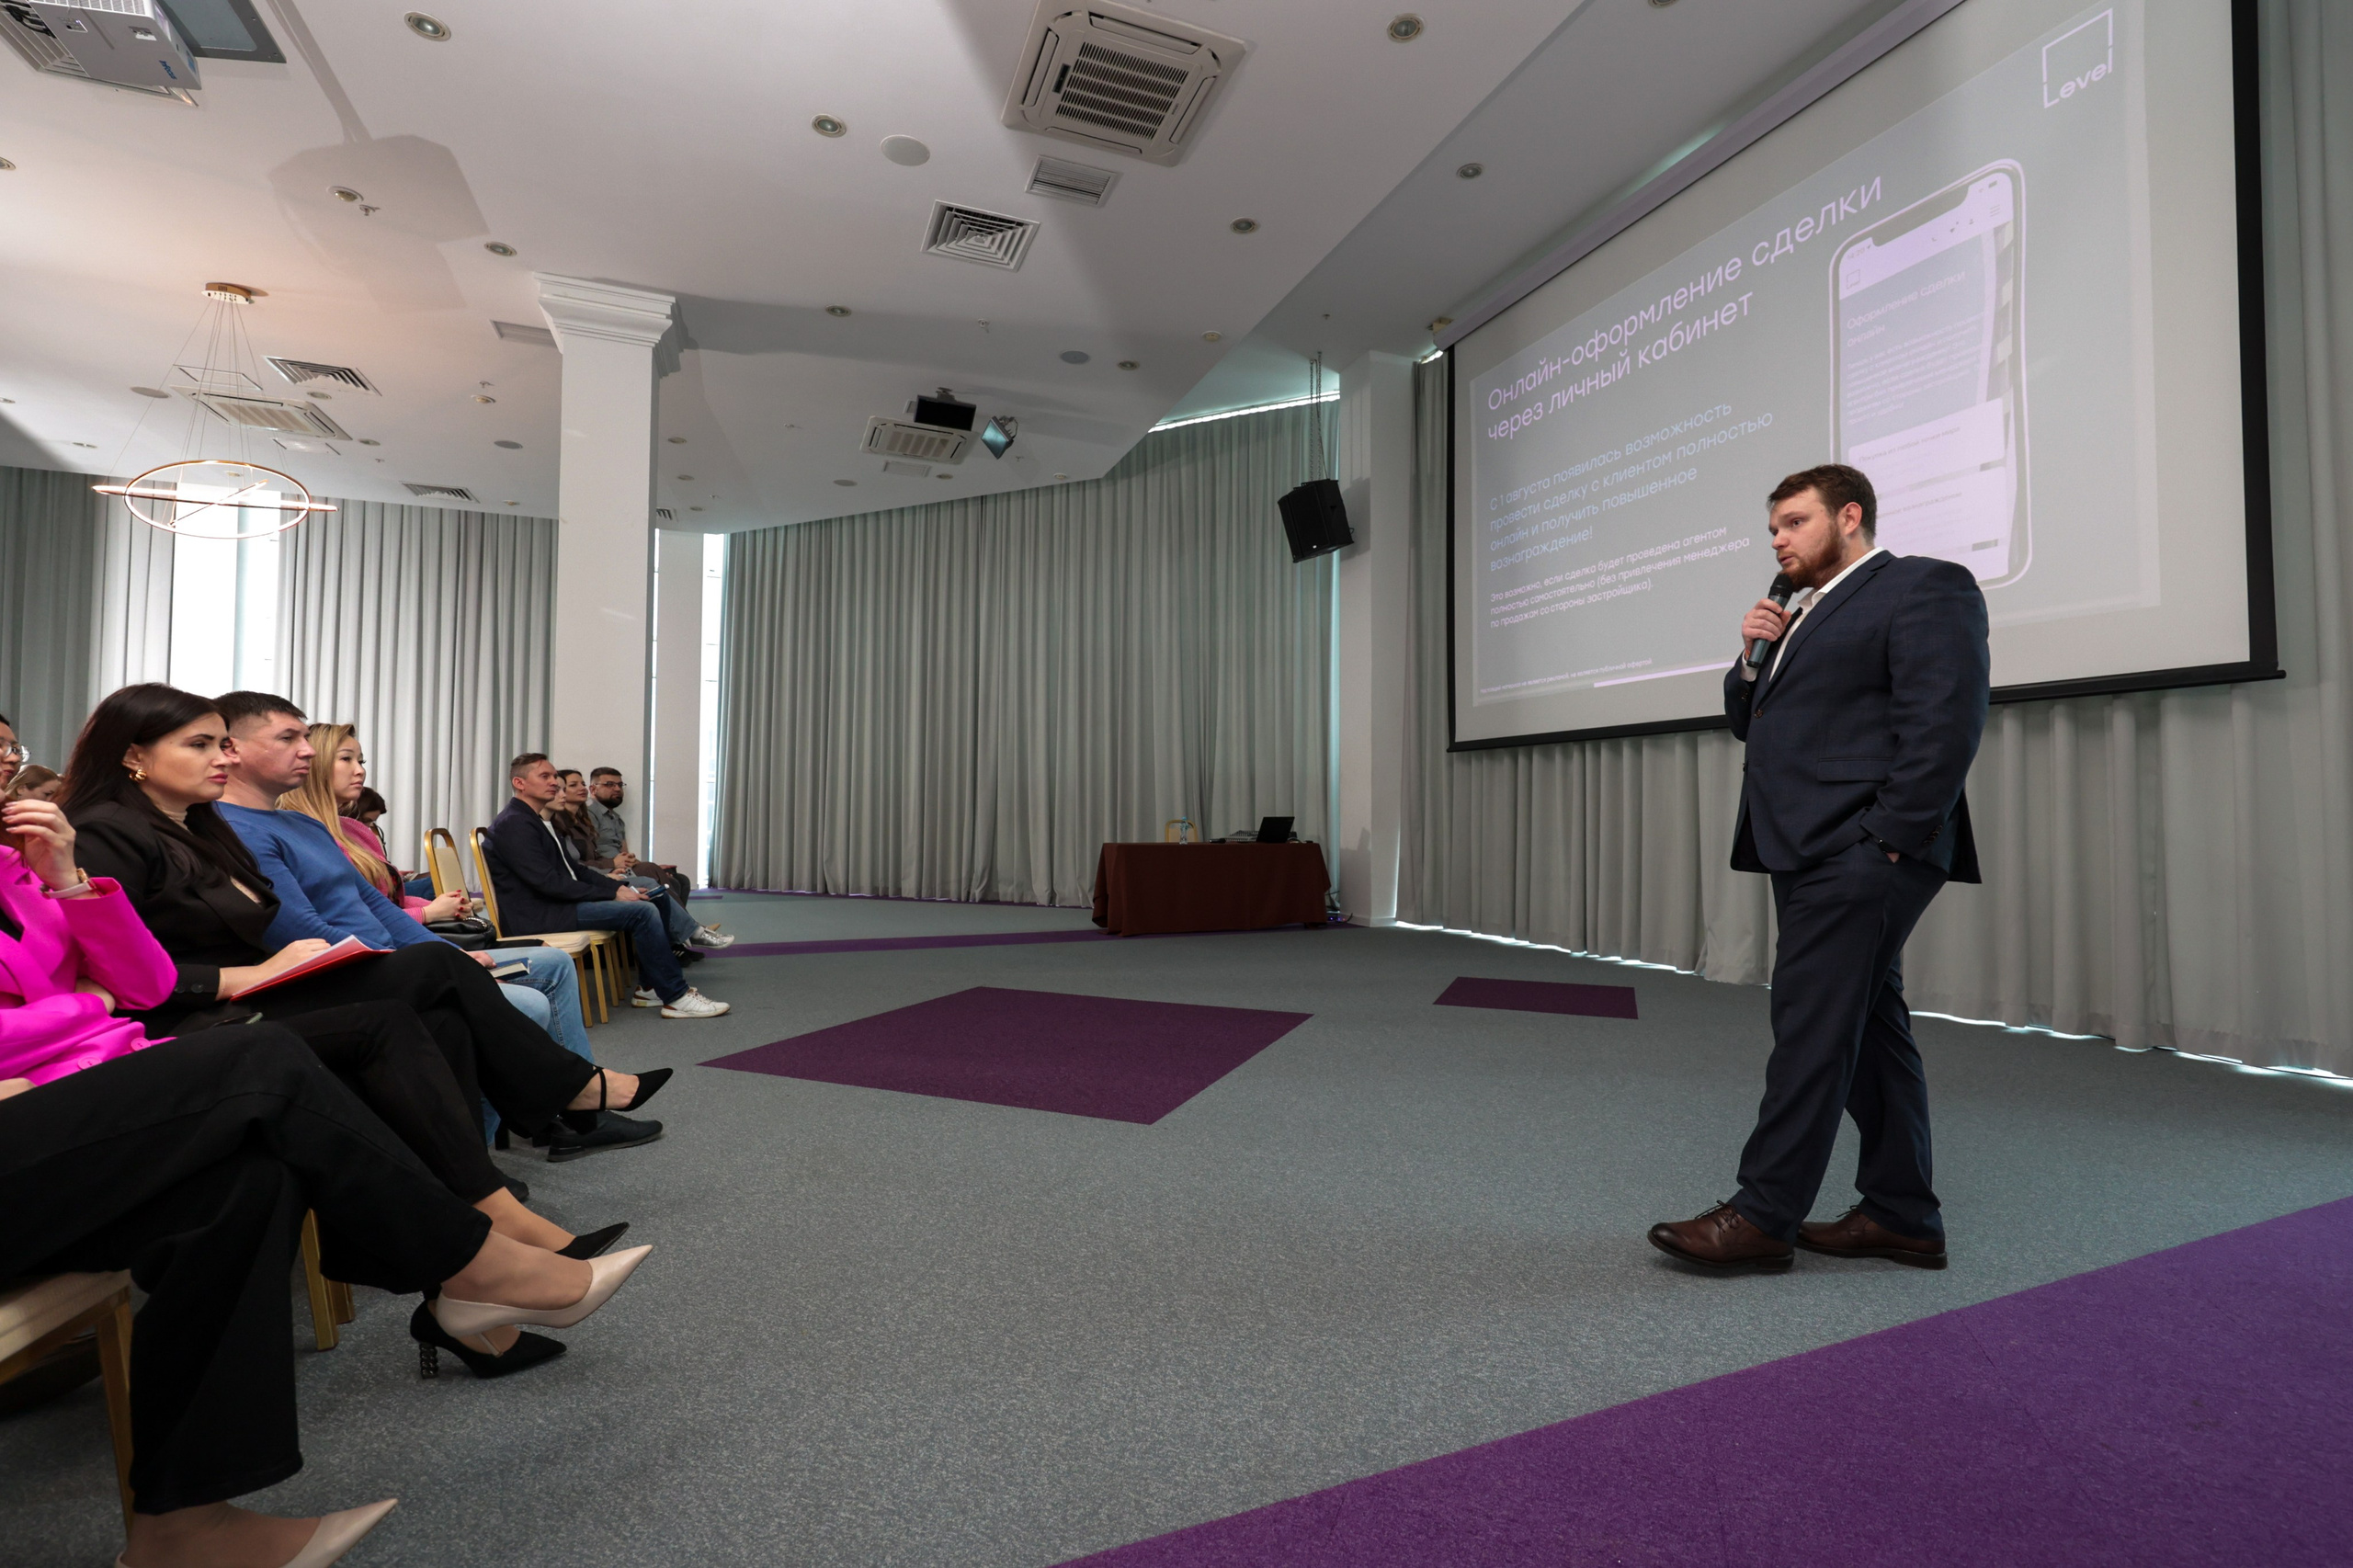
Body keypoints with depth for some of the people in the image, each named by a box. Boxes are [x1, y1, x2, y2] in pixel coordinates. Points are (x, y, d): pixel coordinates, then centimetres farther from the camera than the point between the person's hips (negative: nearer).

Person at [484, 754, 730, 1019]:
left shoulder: (534, 821, 18)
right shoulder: (513, 824, -14)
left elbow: (574, 869, 18)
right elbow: (549, 882, -22)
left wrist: (619, 887, 3)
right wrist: (612, 894, -18)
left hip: (554, 904, 10)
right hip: (538, 916, -10)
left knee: (652, 900, 6)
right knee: (643, 912, -20)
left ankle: (652, 987, 7)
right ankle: (675, 997, -13)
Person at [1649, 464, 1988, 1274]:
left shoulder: (1924, 586, -4)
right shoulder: (1805, 615, 23)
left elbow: (1945, 719, -15)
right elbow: (1751, 722, 23)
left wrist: (1890, 837, -19)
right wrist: (1752, 658, 6)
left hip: (1858, 856, -9)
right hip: (1812, 851, 9)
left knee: (1812, 1026, -8)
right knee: (1871, 1029, 12)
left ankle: (1762, 1215, -1)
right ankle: (1902, 1216, 22)